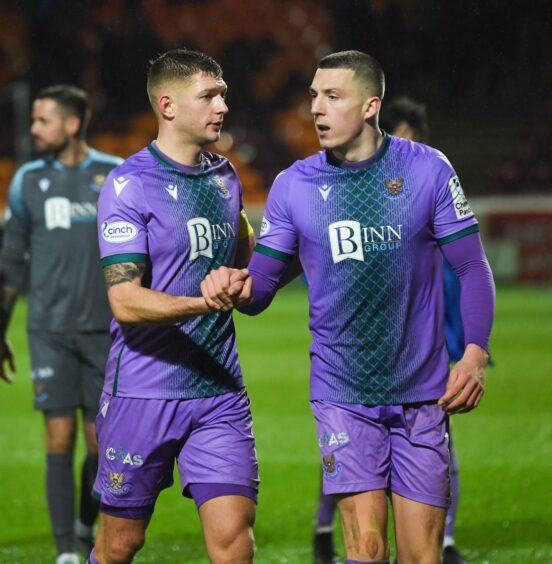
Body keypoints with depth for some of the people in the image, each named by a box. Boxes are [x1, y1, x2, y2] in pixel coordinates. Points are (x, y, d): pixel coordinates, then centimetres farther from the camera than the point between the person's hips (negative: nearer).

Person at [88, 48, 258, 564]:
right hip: (143, 391, -4)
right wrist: (204, 301, -31)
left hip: (220, 390, 4)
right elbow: (124, 301, -19)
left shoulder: (224, 176, 10)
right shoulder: (129, 185, -10)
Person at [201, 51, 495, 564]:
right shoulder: (293, 185, 0)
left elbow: (472, 267, 0)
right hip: (342, 394, 0)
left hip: (422, 393, 0)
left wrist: (475, 353, -12)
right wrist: (239, 288, -21)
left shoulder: (428, 169, -3)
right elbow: (262, 284, 3)